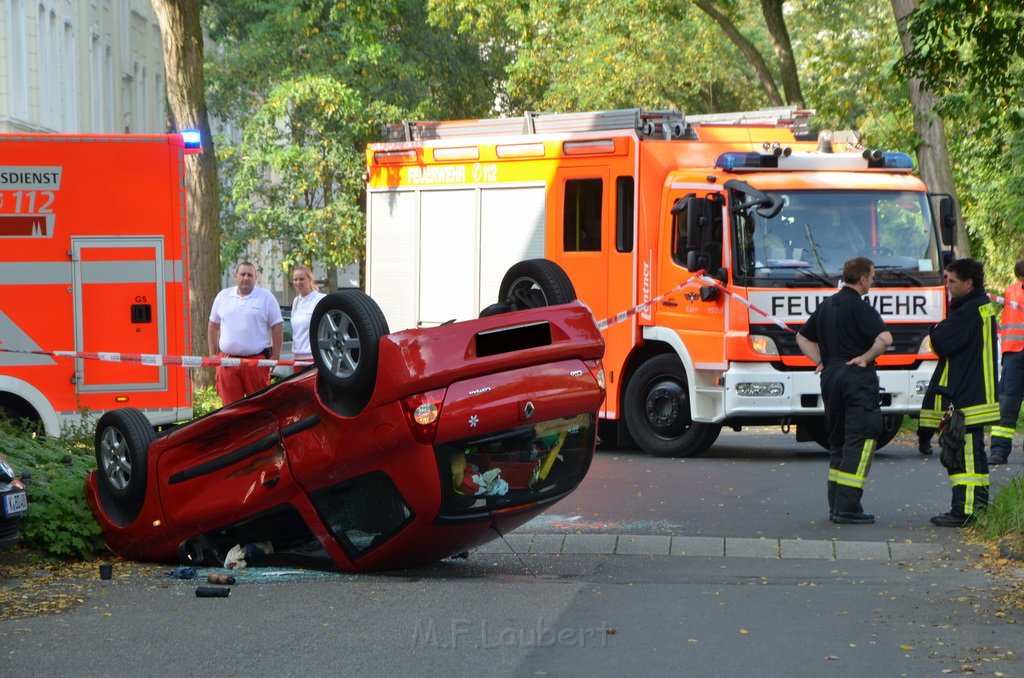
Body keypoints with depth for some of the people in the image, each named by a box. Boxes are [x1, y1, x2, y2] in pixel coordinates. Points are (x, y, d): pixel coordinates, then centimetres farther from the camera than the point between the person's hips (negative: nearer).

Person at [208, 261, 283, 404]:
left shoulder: (266, 298, 2)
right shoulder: (223, 296, 11)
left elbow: (277, 327, 1)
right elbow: (213, 327, 16)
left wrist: (275, 356, -5)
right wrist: (213, 355, 12)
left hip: (257, 359, -3)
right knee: (230, 404, 3)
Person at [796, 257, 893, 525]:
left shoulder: (826, 305, 14)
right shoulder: (859, 307, -11)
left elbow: (803, 337, 25)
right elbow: (885, 338, -24)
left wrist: (821, 360, 14)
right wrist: (866, 358, -9)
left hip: (830, 376, 8)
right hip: (857, 379, -8)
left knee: (838, 442, 15)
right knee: (860, 441, -6)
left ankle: (836, 506, 15)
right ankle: (847, 508, -11)